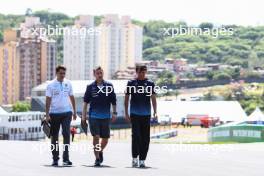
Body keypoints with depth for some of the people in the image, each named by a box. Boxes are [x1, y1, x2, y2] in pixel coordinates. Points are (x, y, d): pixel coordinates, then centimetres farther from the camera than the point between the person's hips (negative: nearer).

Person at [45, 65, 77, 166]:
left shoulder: (68, 84, 7)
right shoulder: (51, 85, -3)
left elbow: (71, 97, 16)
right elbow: (48, 100, -5)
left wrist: (74, 111, 16)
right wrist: (47, 115, -10)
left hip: (66, 112, 1)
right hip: (54, 113, -1)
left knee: (66, 133, -12)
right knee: (54, 136, 6)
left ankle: (66, 158, -12)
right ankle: (55, 159, 16)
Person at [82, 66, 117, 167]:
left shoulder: (109, 86, 2)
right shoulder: (90, 87, 2)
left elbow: (113, 101, 7)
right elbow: (85, 101, 6)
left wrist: (114, 113, 3)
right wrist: (84, 114, 2)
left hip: (105, 116, 1)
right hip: (93, 116, -1)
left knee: (105, 138, 7)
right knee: (96, 137, -9)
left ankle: (100, 152, 35)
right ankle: (97, 158, 0)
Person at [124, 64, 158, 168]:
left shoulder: (150, 84, 6)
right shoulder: (131, 83, 5)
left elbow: (153, 99, 2)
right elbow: (126, 99, 8)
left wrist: (155, 112, -9)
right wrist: (126, 113, 3)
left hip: (146, 114, 1)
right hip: (134, 114, -1)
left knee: (145, 138, 1)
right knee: (136, 136, -11)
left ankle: (142, 160, 9)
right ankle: (135, 158, -1)